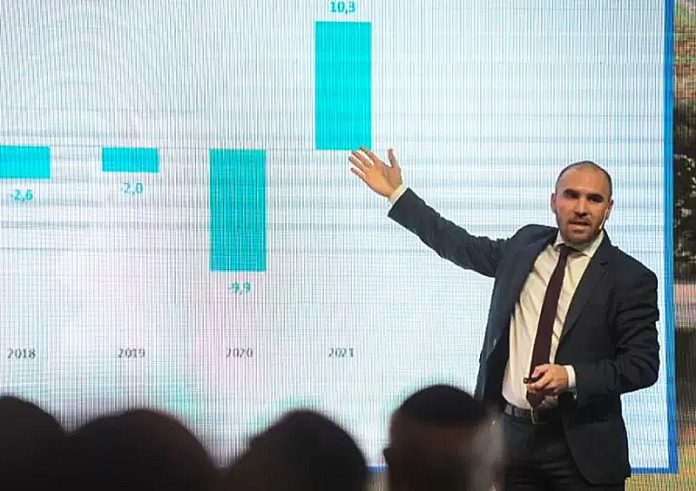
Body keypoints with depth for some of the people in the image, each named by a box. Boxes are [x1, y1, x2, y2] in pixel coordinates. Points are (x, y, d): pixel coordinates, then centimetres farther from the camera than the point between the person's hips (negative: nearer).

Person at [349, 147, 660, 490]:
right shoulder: (527, 244, 10)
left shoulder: (631, 278, -5)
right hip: (512, 434, 4)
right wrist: (397, 194, 24)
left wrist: (571, 377, -21)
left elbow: (643, 364, -8)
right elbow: (464, 247, 23)